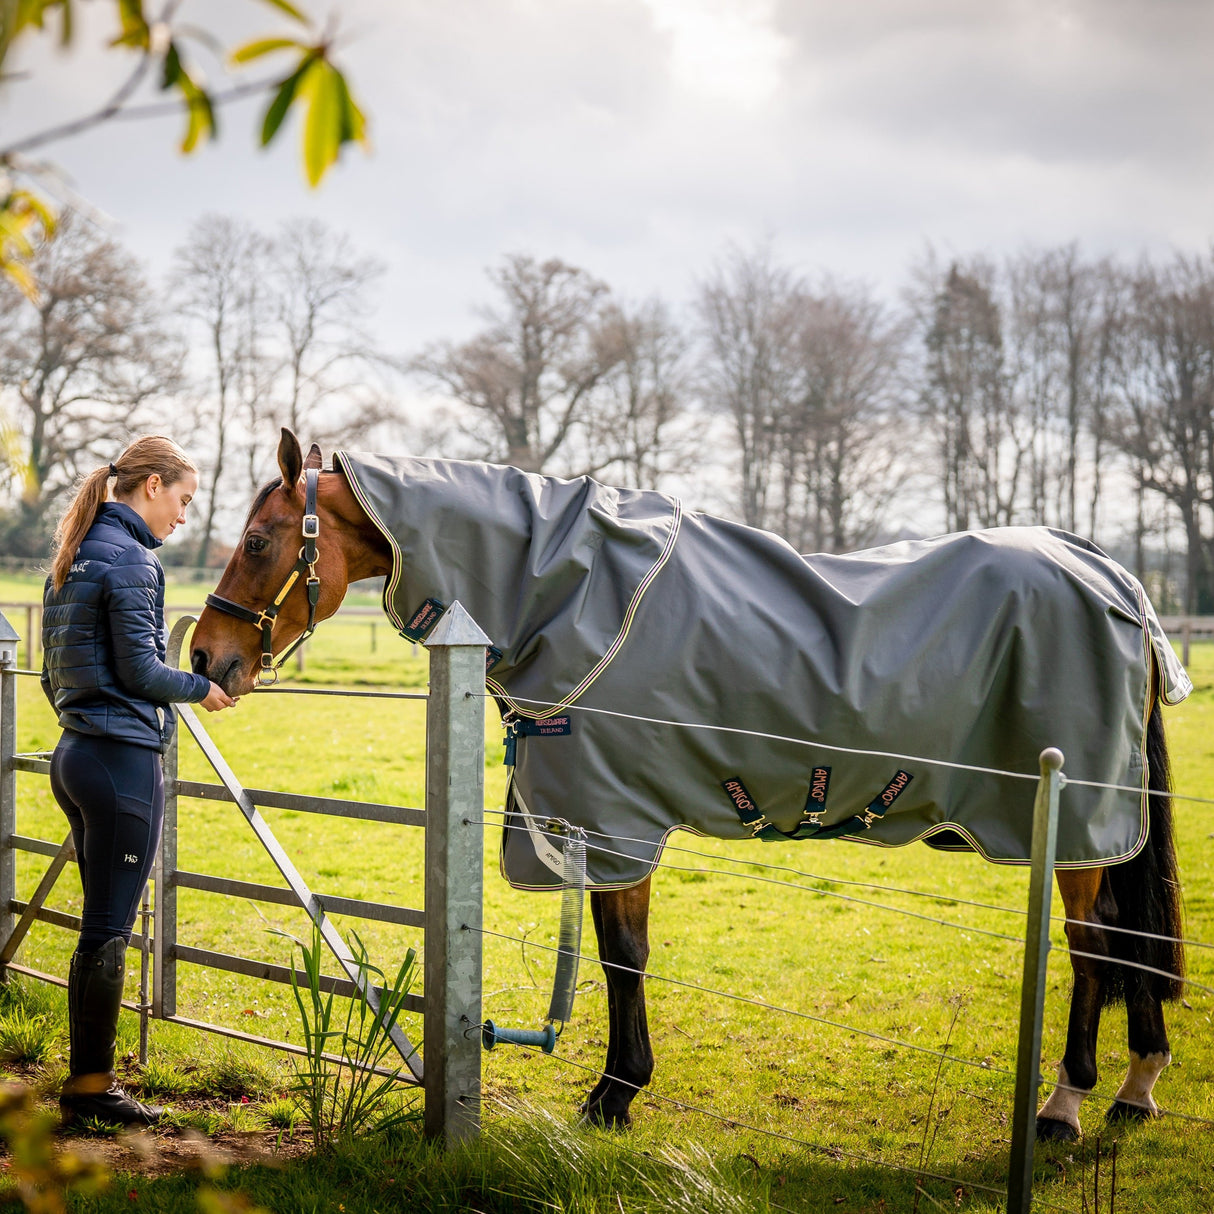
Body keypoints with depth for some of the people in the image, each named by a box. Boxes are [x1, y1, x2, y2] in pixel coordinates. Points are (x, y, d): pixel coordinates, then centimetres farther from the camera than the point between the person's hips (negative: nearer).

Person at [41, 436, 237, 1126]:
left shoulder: (75, 556, 15)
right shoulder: (131, 558, -13)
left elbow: (55, 672, 19)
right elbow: (141, 669, -16)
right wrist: (202, 688, 0)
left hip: (76, 753, 10)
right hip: (124, 759, -10)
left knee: (104, 926, 15)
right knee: (108, 931, -2)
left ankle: (90, 1078, 21)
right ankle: (90, 1085, 6)